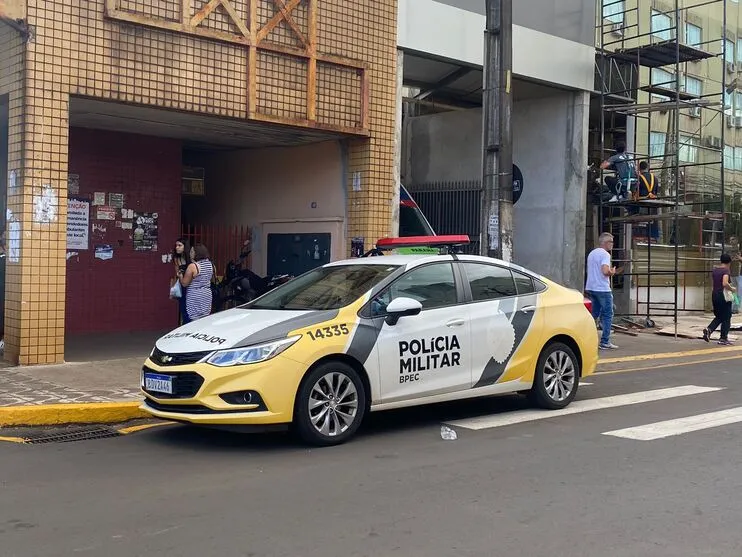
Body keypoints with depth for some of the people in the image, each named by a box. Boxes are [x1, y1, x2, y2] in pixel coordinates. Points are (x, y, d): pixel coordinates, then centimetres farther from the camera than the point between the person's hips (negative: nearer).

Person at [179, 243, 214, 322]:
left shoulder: (193, 266, -14)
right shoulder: (210, 264, 4)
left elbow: (184, 283, -9)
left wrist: (180, 276, 8)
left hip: (195, 296, -7)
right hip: (207, 294, 7)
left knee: (194, 319, -4)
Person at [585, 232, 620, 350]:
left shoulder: (592, 253, 16)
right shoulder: (604, 254, -12)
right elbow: (605, 271, -24)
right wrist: (612, 272, -3)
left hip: (590, 288, 9)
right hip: (602, 289, -8)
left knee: (594, 314, 14)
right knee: (607, 315, -1)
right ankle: (605, 342, -3)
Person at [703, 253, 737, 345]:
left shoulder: (714, 270, 8)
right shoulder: (726, 270, -12)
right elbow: (725, 283, -27)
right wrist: (732, 289, -9)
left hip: (714, 295, 7)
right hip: (724, 295, -6)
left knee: (719, 316, 18)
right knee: (726, 318, 5)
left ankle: (709, 329, -3)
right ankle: (723, 338, 7)